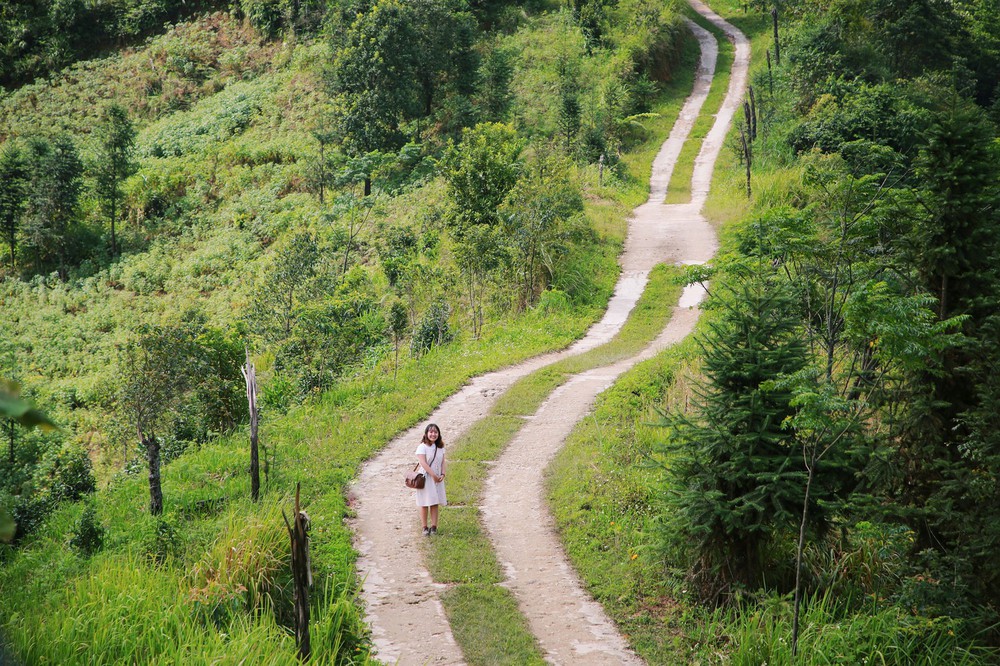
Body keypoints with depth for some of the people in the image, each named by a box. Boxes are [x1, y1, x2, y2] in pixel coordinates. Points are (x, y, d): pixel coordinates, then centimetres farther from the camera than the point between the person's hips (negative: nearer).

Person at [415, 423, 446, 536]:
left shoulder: (440, 447, 10)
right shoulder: (422, 447, -10)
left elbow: (442, 462, 11)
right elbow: (423, 463, -17)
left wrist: (442, 474, -5)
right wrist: (434, 475, -18)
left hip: (437, 478, 5)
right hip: (426, 478, -5)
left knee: (435, 503, 6)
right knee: (424, 503, -1)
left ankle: (434, 526, 10)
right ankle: (425, 527, 6)